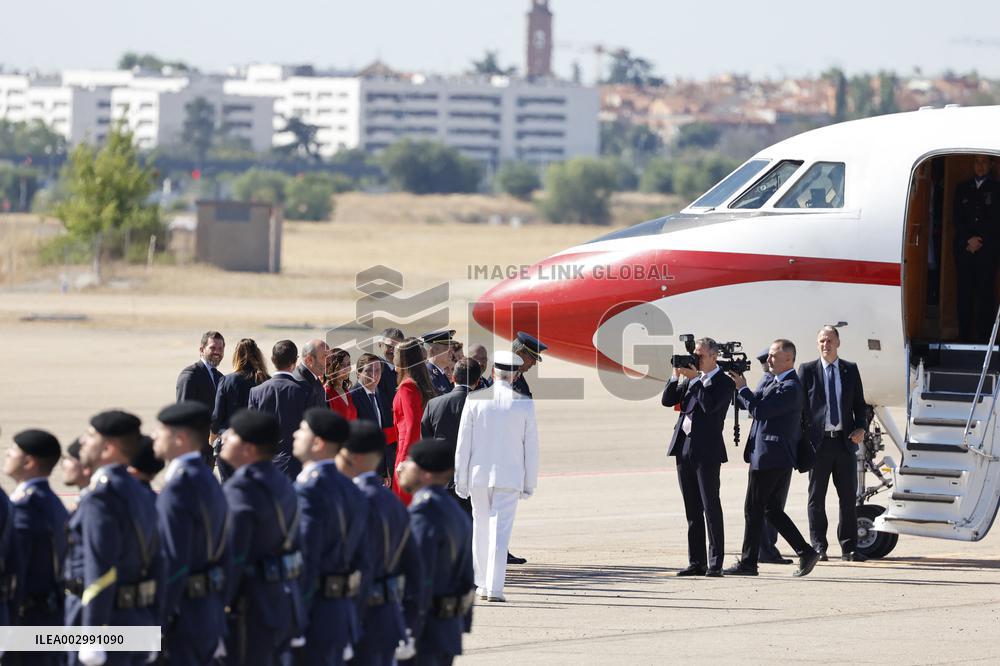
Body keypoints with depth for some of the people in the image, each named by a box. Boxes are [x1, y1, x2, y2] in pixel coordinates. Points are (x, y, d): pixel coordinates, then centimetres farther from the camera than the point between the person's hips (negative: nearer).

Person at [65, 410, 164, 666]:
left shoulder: (101, 497, -16)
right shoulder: (141, 494, 13)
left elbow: (101, 571, -22)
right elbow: (156, 566, 14)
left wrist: (92, 640, -21)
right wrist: (154, 626, 18)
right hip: (139, 618, 9)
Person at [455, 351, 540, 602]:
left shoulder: (474, 400, -4)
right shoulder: (524, 403, -4)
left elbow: (463, 443, -1)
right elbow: (531, 446, 0)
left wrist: (461, 479, 5)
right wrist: (530, 483, 8)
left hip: (479, 475, 1)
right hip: (509, 476, -1)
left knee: (481, 528, 17)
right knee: (500, 531, -4)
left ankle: (483, 583, 24)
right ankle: (494, 588, -13)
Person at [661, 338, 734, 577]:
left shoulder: (724, 383, -4)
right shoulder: (691, 379, 15)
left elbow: (710, 405, -20)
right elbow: (667, 401, 11)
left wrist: (695, 378, -14)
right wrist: (676, 376, -1)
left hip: (706, 452, -7)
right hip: (684, 449, 7)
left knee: (711, 508, -5)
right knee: (692, 510, 8)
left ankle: (715, 563, -4)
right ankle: (696, 562, 12)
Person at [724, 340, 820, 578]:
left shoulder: (791, 388, -17)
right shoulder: (769, 380, 14)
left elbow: (758, 410, -22)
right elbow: (748, 405, 17)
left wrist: (742, 388, -11)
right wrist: (738, 386, 2)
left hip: (771, 457, -10)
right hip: (776, 458, 10)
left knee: (753, 509, -3)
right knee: (771, 509, 13)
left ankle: (748, 563, 3)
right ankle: (806, 552, 11)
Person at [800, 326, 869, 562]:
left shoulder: (851, 370, 11)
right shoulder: (807, 370, 4)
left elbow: (860, 403, 14)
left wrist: (861, 428, -4)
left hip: (845, 441, 2)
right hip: (819, 441, -2)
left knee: (848, 497, 3)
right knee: (817, 497, 1)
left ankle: (849, 548, 8)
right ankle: (819, 547, 6)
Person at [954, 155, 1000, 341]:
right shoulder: (962, 189, 15)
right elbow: (957, 218, 8)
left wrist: (979, 241, -8)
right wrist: (969, 240, -6)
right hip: (964, 248, 3)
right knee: (964, 292, 1)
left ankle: (985, 337, -5)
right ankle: (964, 336, 4)